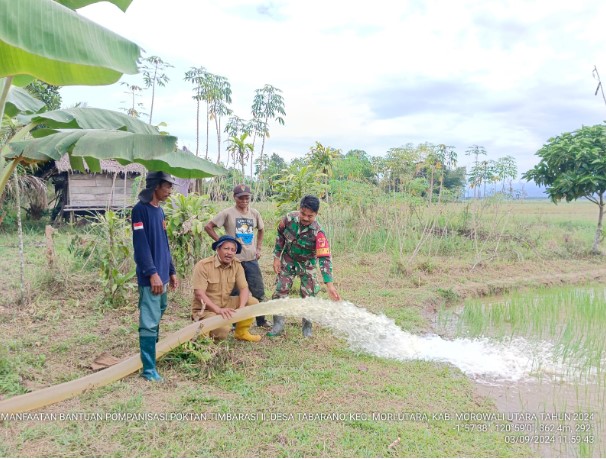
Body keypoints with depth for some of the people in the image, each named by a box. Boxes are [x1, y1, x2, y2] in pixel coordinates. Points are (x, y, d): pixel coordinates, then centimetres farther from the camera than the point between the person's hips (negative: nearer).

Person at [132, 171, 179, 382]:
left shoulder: (159, 211, 15)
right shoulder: (140, 210, -11)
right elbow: (141, 245, -18)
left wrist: (171, 272, 19)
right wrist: (152, 273, -21)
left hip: (162, 276, 9)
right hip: (150, 278, -9)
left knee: (157, 319, 16)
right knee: (150, 323, -6)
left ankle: (152, 354, 29)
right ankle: (149, 370, 0)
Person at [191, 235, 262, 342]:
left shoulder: (237, 265, -2)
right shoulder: (203, 265, -18)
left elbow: (244, 288, -6)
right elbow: (199, 294, -24)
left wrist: (241, 308, -25)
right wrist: (218, 310, -34)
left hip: (225, 304, 6)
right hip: (205, 309, -6)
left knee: (253, 302, -10)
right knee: (223, 330, -31)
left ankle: (241, 332, 9)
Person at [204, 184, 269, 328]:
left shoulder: (254, 213, 6)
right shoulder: (228, 213, -7)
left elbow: (260, 230, 22)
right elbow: (208, 227, -4)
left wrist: (258, 248, 12)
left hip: (251, 259, 4)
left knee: (259, 291, 8)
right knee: (235, 293, 6)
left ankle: (261, 321, 22)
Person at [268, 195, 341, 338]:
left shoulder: (318, 233, -33)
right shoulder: (289, 219, -23)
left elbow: (325, 258, -36)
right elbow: (280, 236, -3)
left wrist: (329, 284, -43)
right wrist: (277, 257, -3)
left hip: (307, 264, -2)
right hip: (288, 260, 3)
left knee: (308, 295, 2)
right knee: (280, 292, 2)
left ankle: (307, 327, 23)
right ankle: (278, 325, 17)